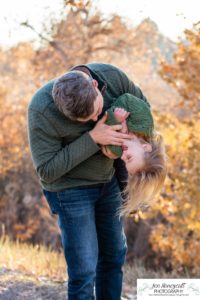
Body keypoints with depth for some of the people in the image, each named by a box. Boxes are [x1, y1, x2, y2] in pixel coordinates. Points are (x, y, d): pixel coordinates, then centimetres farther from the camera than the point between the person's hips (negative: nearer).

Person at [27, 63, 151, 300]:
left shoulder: (112, 76, -21)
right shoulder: (42, 110, -33)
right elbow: (47, 171, -27)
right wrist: (93, 138, -35)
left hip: (105, 178, 6)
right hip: (69, 187, -5)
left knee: (114, 253, 17)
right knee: (84, 269, -6)